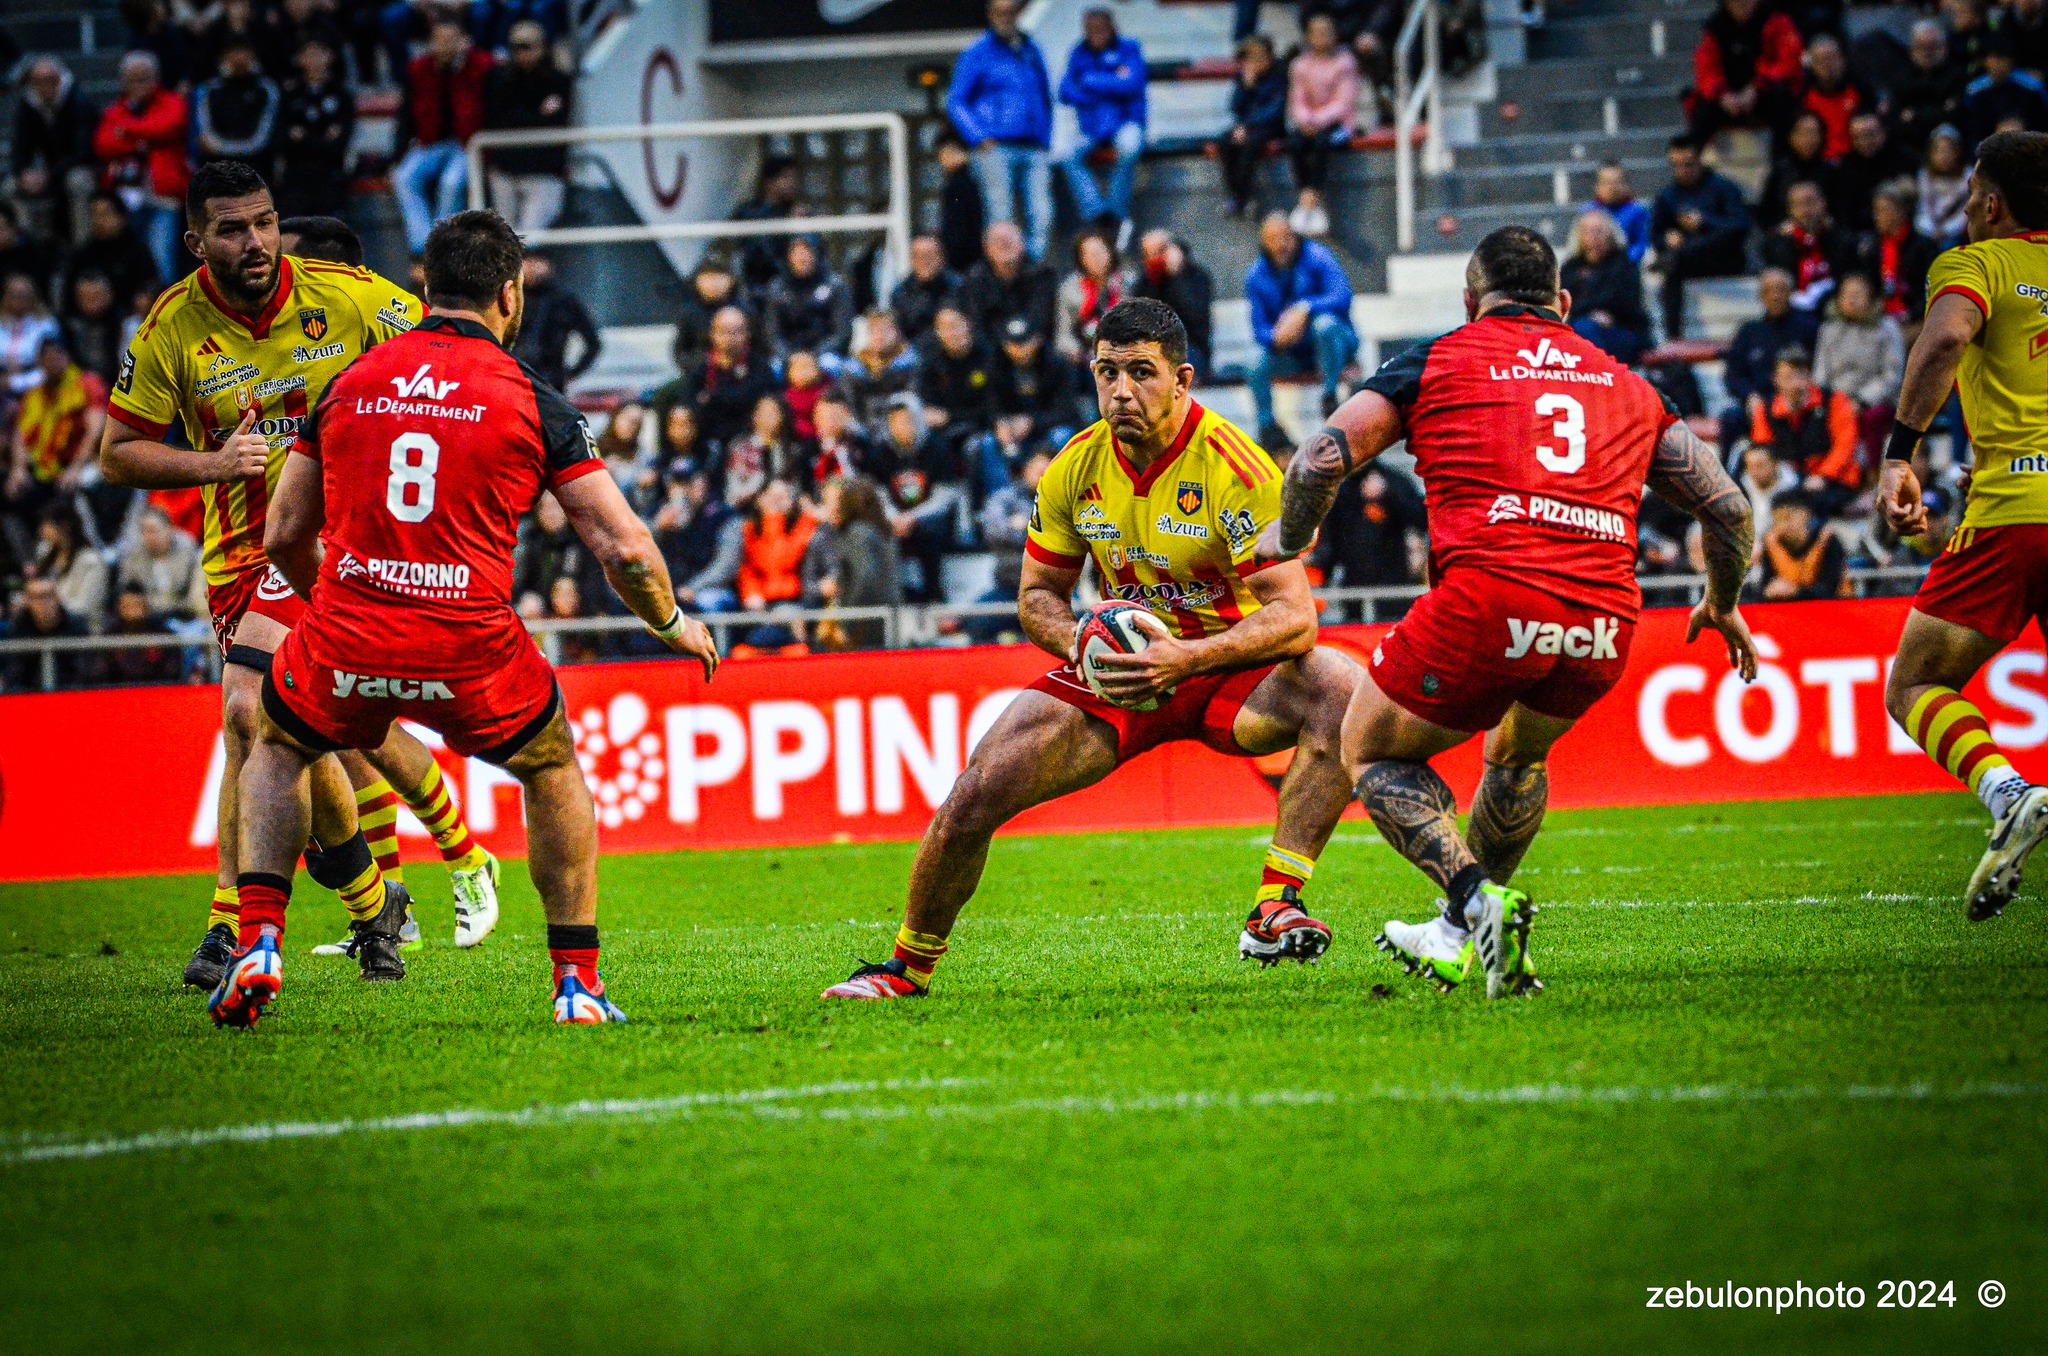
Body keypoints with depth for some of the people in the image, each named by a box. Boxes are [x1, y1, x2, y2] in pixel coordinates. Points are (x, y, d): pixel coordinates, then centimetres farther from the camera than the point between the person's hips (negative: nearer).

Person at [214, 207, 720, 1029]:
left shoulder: (348, 383, 9)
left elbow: (284, 537, 15)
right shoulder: (531, 399, 2)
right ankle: (578, 983, 21)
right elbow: (624, 548, -1)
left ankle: (257, 946, 13)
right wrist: (673, 625, 19)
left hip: (346, 644, 2)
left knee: (277, 750, 31)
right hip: (470, 652, -2)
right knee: (553, 769, 27)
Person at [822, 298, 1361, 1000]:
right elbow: (1037, 596, 7)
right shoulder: (1075, 468, -5)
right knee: (975, 795, -12)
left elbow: (1294, 615, -23)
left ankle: (1274, 911, -32)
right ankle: (908, 967, 13)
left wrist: (1187, 656, -37)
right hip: (1119, 671, 3)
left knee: (1339, 689, -35)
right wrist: (1079, 644, -17)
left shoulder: (1233, 466, -20)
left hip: (1229, 667, -3)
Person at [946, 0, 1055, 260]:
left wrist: (1045, 143, 15)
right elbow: (955, 101, 2)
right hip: (996, 148, -4)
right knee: (1001, 221, -9)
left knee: (1041, 218, -6)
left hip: (1034, 150, 4)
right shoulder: (978, 52, 3)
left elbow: (1045, 99, 26)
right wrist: (980, 138, -9)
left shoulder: (1032, 51, 17)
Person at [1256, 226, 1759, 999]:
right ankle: (1462, 939, 36)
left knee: (1369, 749, 18)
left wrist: (1287, 540, 24)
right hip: (1605, 624, 4)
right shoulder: (1627, 384, 23)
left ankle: (1479, 898, -4)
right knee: (1518, 753, 35)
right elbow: (1727, 506, 22)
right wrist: (1723, 607, 40)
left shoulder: (1439, 361, 13)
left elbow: (1322, 459, 4)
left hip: (1490, 600, -4)